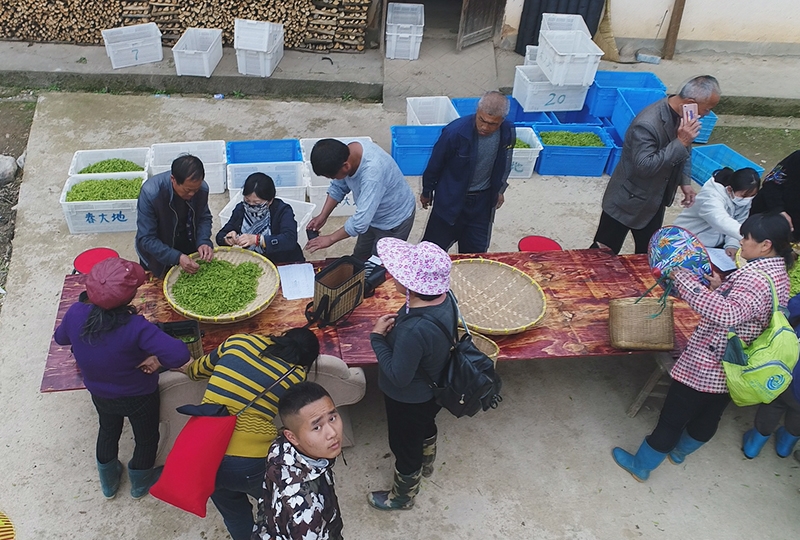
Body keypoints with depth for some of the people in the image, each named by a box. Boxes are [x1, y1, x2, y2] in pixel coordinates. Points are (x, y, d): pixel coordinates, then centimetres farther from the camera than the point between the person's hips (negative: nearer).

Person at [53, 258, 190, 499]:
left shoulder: (75, 313, -25)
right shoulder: (135, 327, -39)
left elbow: (61, 337, -2)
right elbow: (179, 354, -47)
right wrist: (155, 358, -27)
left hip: (99, 395, 4)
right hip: (139, 397, -4)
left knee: (108, 431, 33)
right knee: (146, 437, 26)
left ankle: (109, 483, 57)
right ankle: (140, 484, 52)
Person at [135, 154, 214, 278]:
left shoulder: (202, 188, -23)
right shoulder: (150, 193, -34)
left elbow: (204, 218, -5)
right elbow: (146, 239, -29)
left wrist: (203, 242, -25)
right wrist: (177, 258, -41)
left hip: (188, 244, 3)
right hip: (157, 252, -3)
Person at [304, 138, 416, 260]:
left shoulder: (372, 171, -42)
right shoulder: (345, 154, -20)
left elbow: (361, 221, -39)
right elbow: (338, 187, 0)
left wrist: (331, 238, -28)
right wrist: (323, 215, -9)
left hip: (394, 220, -7)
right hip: (371, 215, 7)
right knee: (359, 258, 21)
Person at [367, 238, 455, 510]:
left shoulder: (414, 330, -45)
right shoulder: (444, 298, -20)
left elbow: (398, 377, -30)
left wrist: (377, 337, -23)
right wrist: (397, 324, -10)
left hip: (409, 401, -7)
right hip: (432, 389, 8)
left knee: (405, 447, 22)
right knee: (426, 427, 36)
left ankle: (402, 497, 52)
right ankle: (425, 465, 68)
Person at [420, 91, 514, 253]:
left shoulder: (508, 132, -15)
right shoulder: (455, 131, -28)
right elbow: (435, 163, -11)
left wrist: (500, 189, 17)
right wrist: (427, 191, 2)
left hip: (483, 199, 4)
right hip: (451, 198, -3)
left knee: (477, 251, 15)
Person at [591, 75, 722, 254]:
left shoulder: (682, 114, -4)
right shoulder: (647, 124, -30)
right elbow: (644, 166, -33)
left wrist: (685, 181, 6)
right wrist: (680, 142, -32)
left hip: (655, 200, 8)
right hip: (629, 200, -8)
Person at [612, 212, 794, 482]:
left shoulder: (755, 277, -29)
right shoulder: (779, 275, 1)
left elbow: (727, 314, -48)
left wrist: (684, 278, -44)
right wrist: (720, 287, -3)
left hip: (705, 367, -9)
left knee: (672, 418, 9)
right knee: (708, 417, 28)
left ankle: (640, 465, 26)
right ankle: (679, 451, 52)